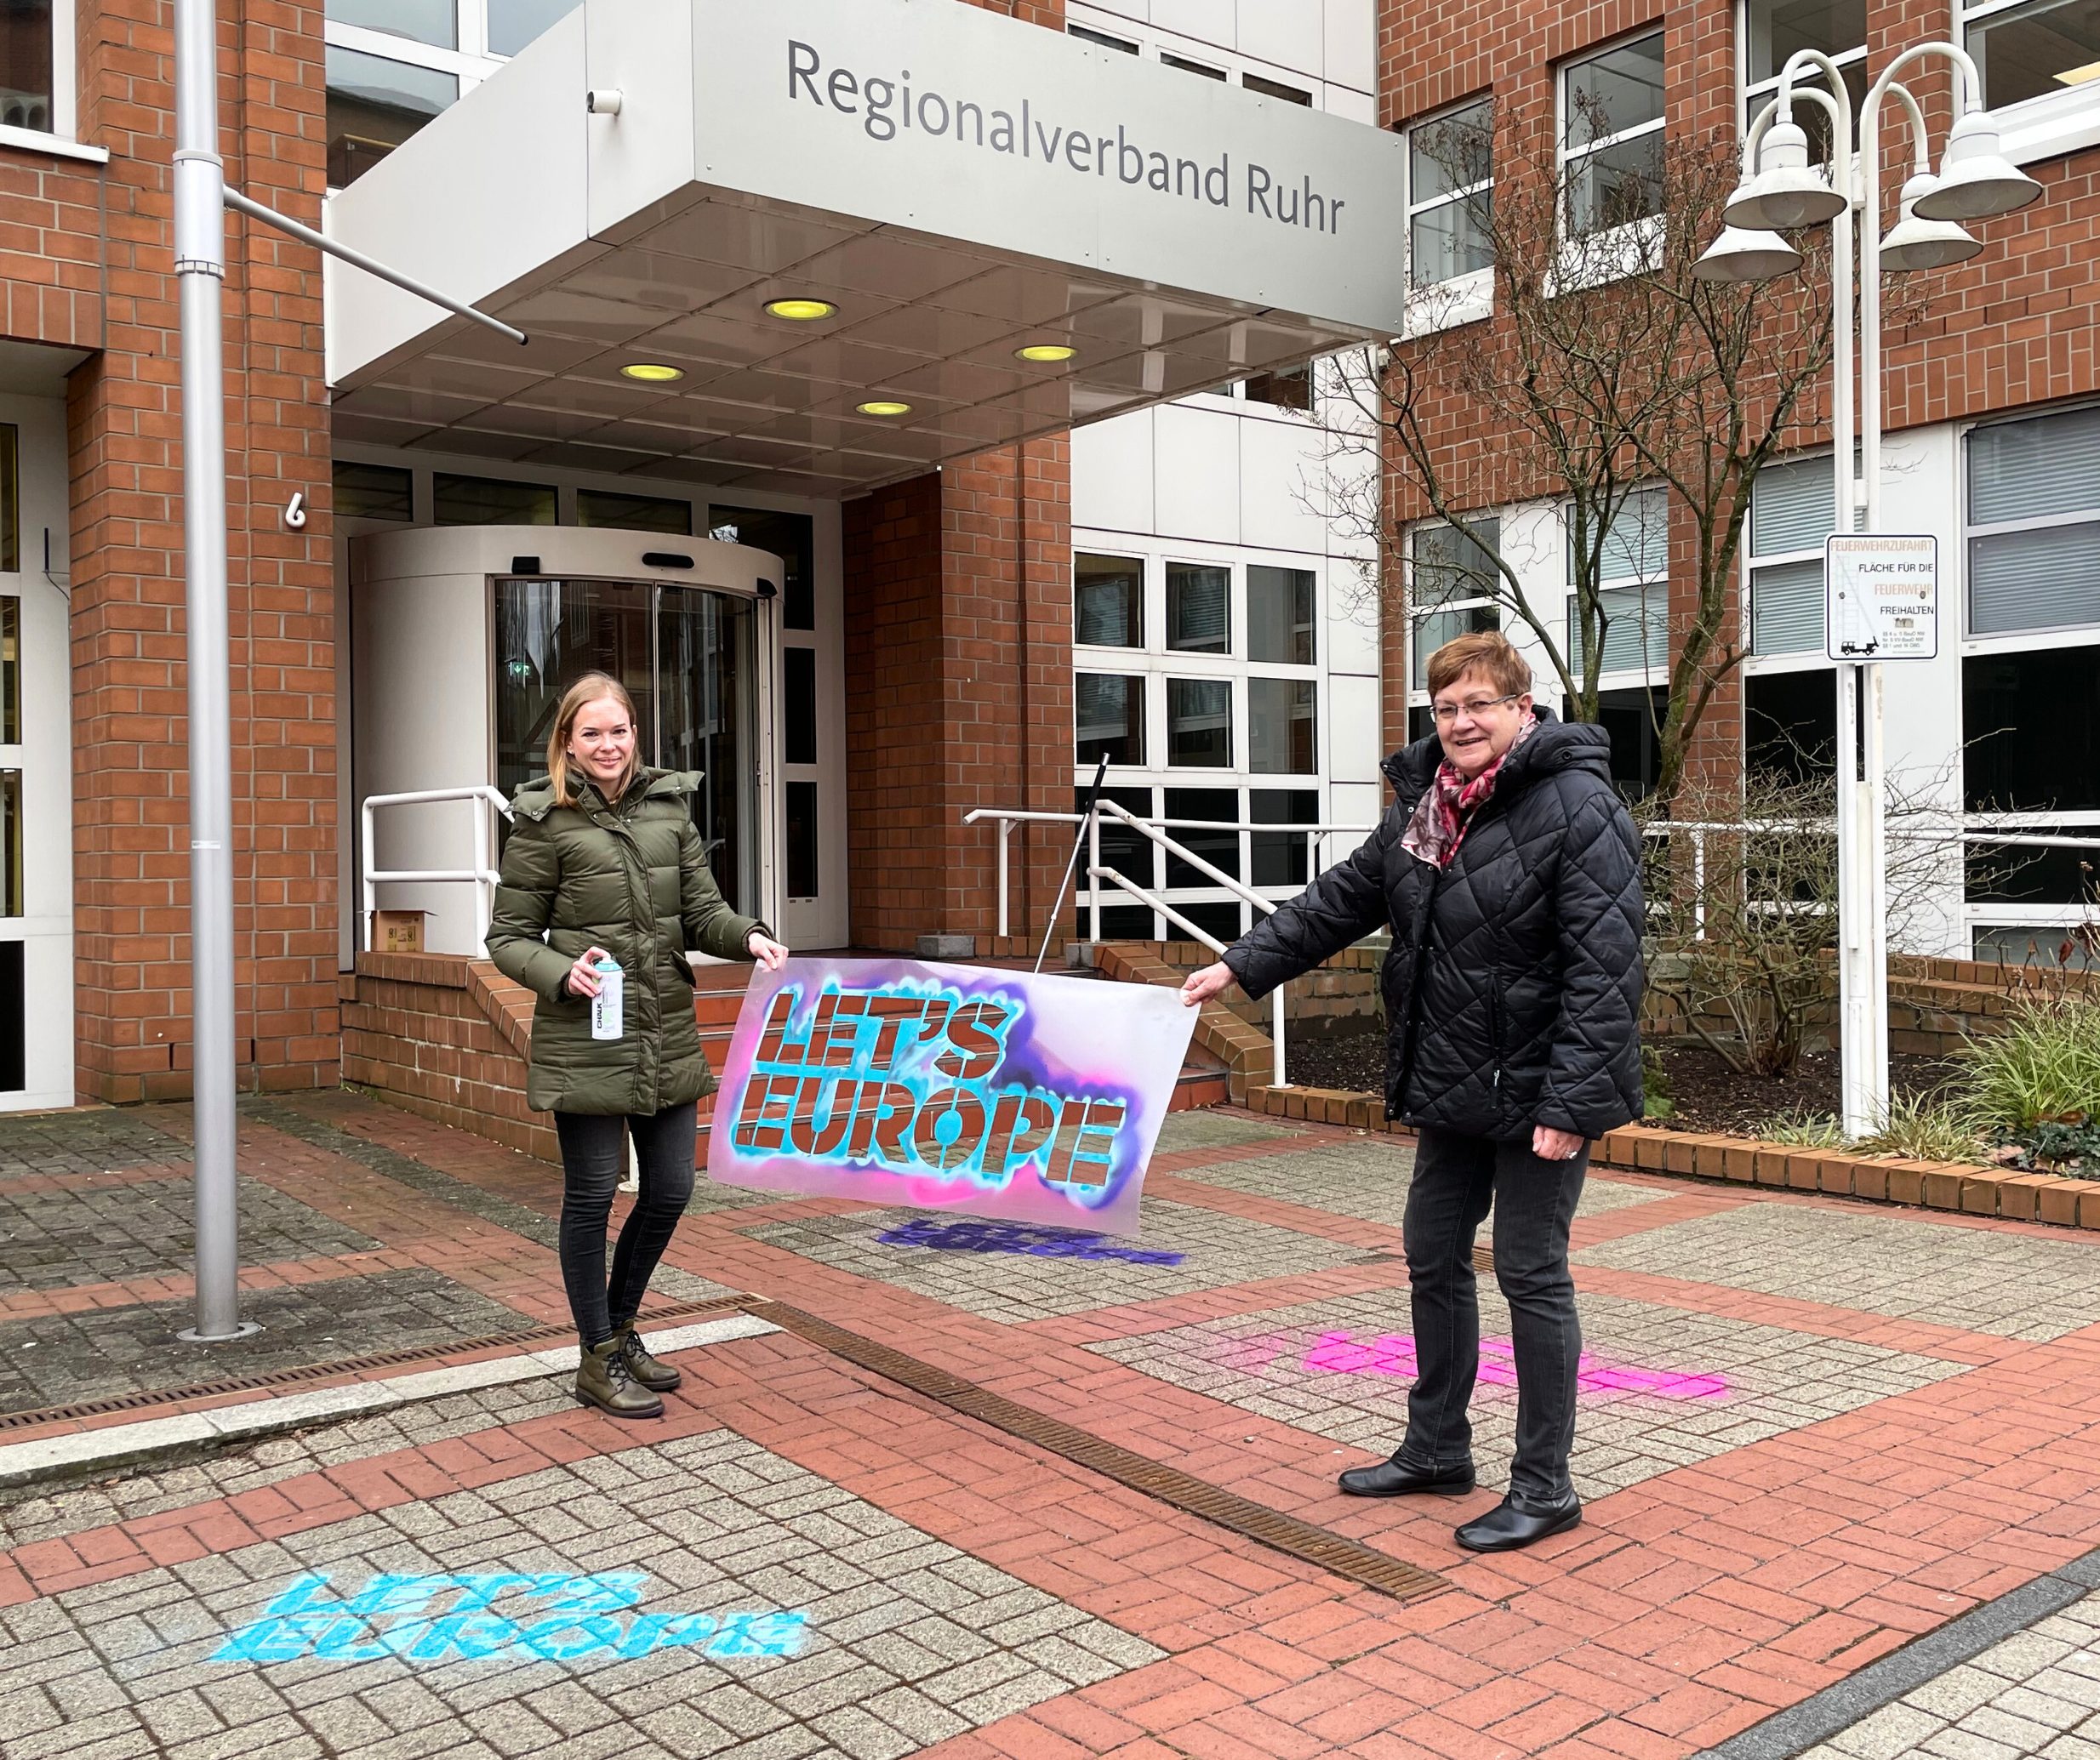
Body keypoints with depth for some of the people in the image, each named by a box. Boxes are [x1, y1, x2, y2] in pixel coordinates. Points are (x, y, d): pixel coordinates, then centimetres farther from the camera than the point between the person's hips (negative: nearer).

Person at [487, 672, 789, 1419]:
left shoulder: (669, 805, 7)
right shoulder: (545, 824, -6)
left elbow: (701, 911, 6)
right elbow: (508, 938, -2)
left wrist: (748, 936, -14)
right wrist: (563, 973, -20)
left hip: (668, 1038, 5)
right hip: (583, 1042, -5)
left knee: (671, 1190, 11)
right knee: (591, 1194, 6)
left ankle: (621, 1328, 34)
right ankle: (598, 1359, 22)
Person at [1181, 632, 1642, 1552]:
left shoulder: (1578, 809, -17)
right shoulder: (1422, 808, 8)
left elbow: (1604, 967, -22)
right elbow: (1342, 900, 18)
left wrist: (1569, 1102, -25)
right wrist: (1242, 964, 13)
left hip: (1537, 1091, -8)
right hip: (1450, 1092, 8)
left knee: (1532, 1275, 0)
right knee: (1433, 1260, 16)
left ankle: (1544, 1487, 15)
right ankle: (1436, 1448, 33)